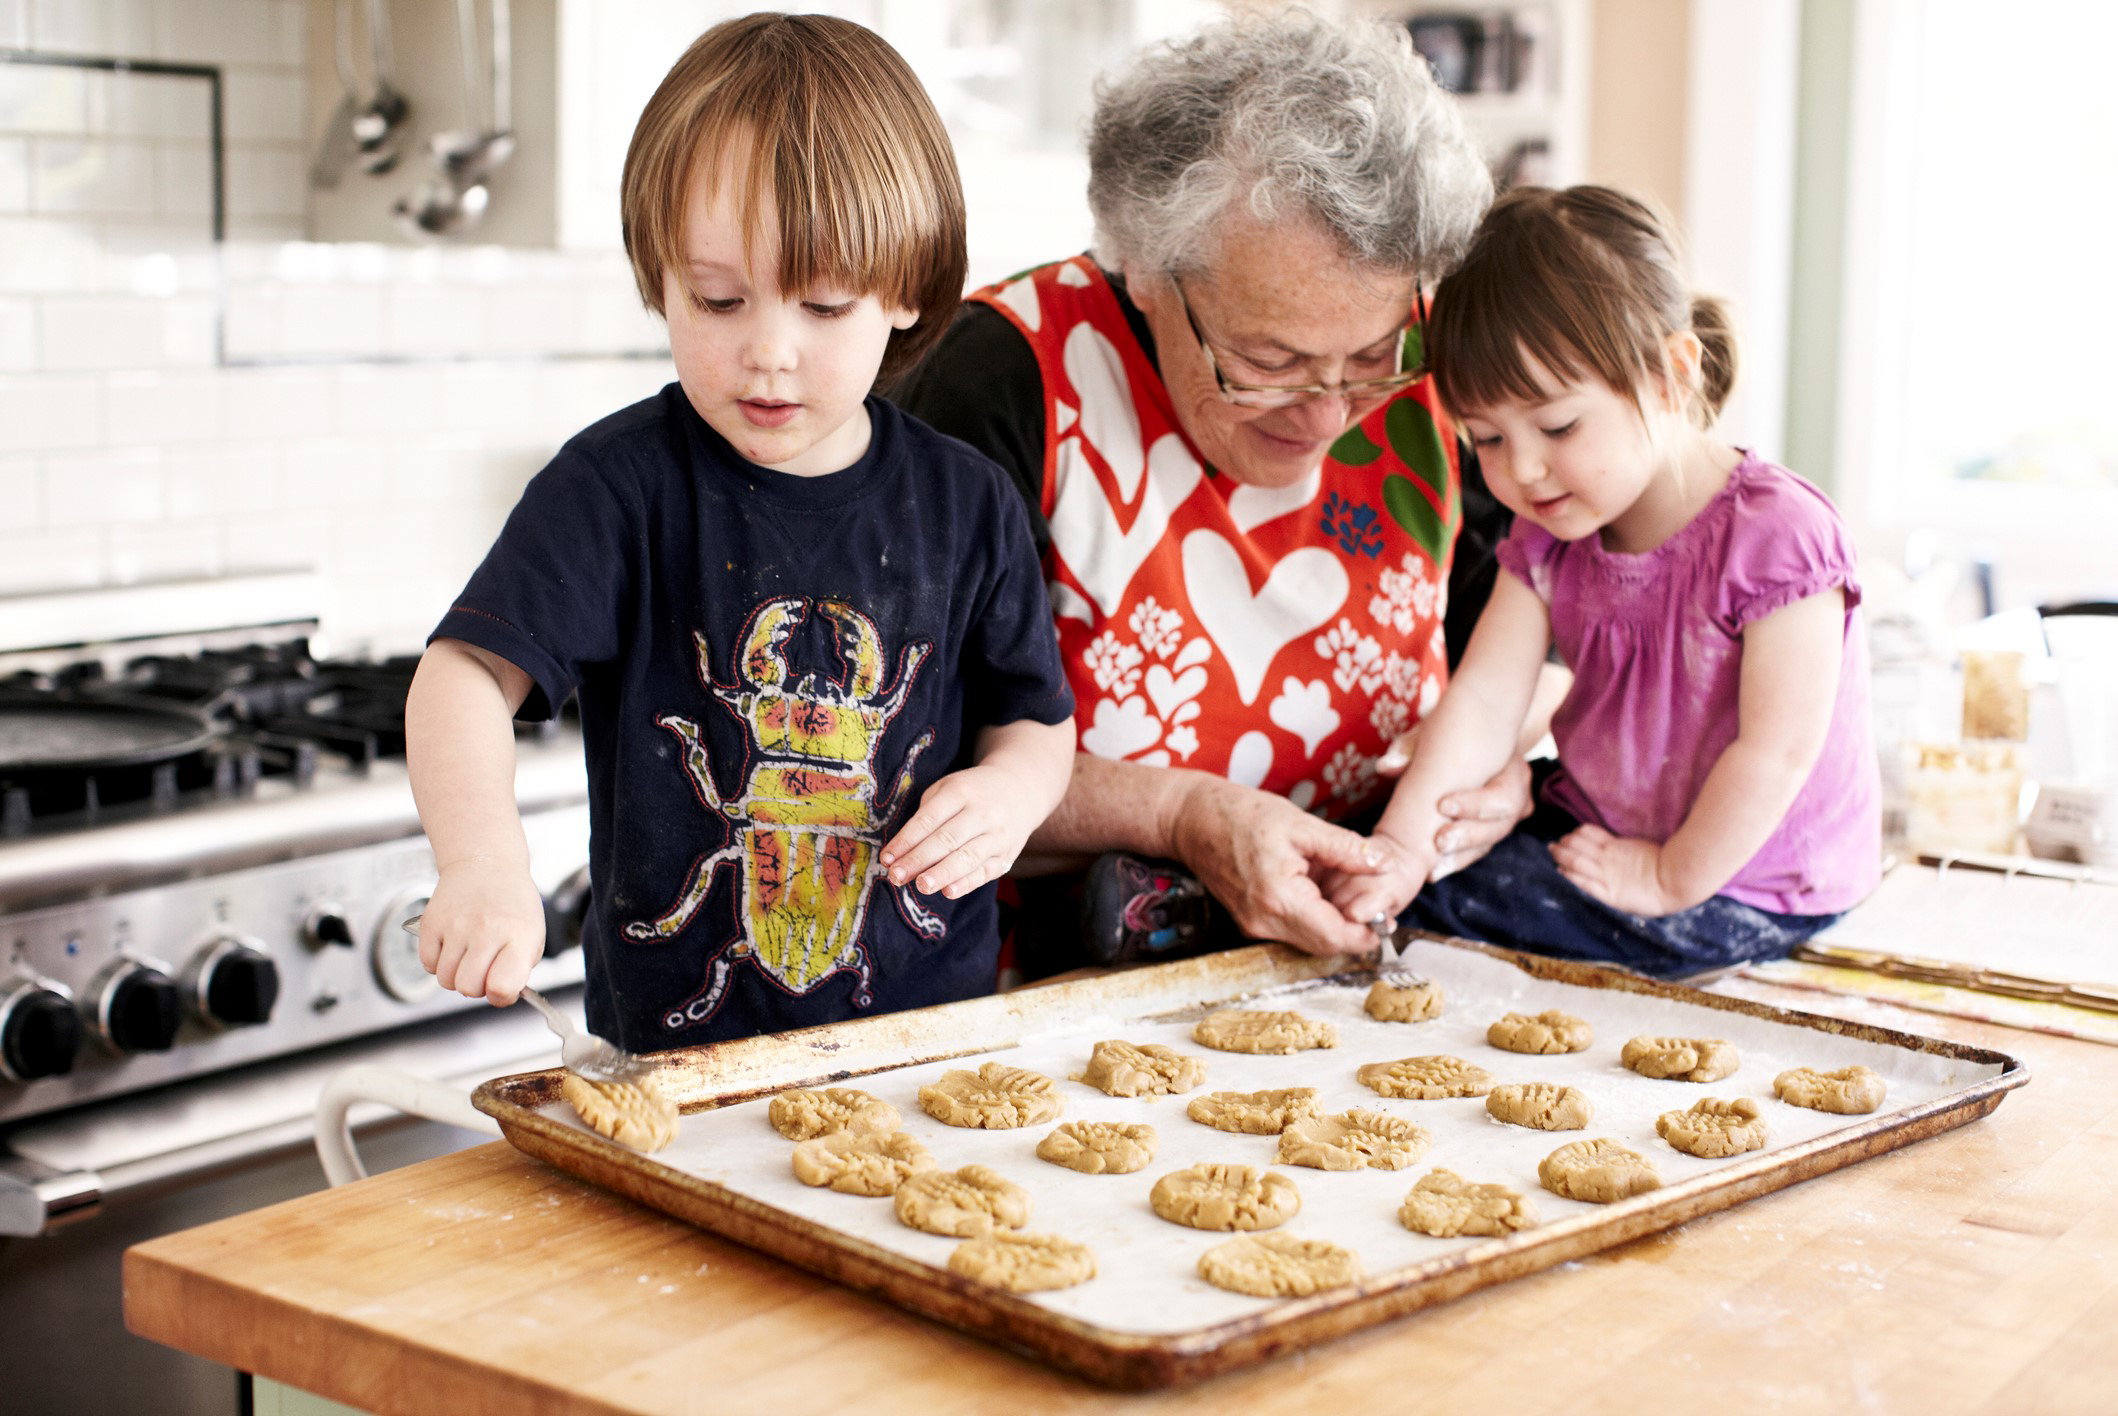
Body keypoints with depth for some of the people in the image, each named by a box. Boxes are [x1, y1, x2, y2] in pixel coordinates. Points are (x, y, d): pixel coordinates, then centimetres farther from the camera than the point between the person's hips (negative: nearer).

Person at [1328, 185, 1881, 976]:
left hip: (1743, 888, -7)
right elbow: (1482, 701, -8)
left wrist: (1670, 879, -17)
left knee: (1446, 897, -19)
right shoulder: (1548, 539, 0)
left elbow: (1779, 749, -22)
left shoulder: (1776, 535, -22)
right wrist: (1400, 845, -21)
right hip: (1593, 829, 7)